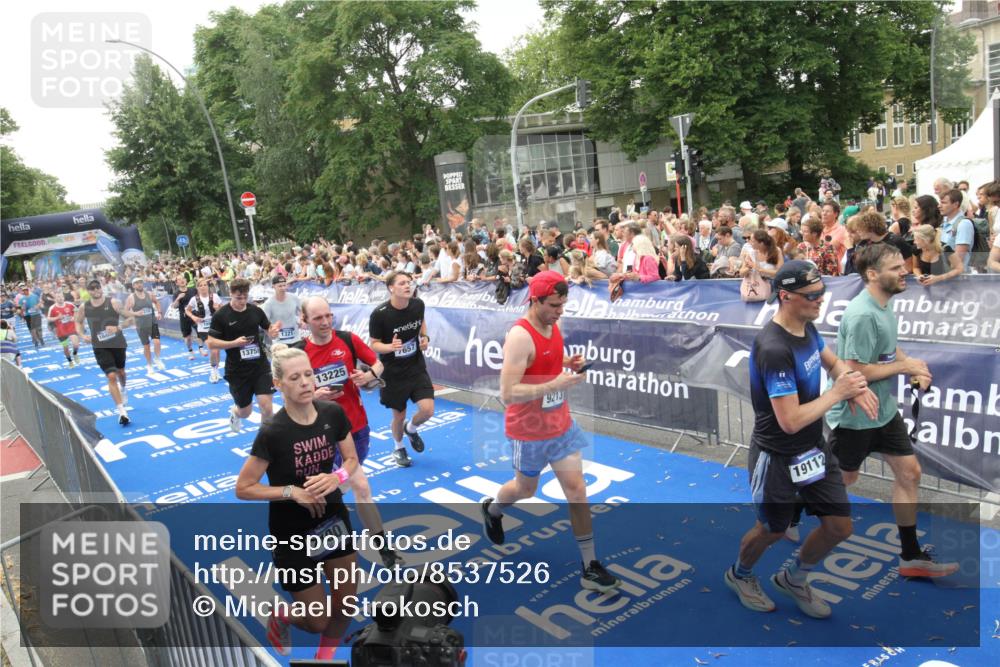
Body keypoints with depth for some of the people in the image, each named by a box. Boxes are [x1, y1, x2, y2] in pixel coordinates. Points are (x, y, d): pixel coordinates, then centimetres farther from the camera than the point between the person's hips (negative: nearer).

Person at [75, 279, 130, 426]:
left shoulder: (113, 303, -10)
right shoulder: (84, 308, -2)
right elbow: (78, 322, 17)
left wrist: (118, 328, -23)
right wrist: (82, 335, 0)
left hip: (117, 343, 0)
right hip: (100, 347, 0)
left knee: (120, 372, 21)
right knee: (111, 376, -12)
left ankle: (123, 389, 58)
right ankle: (122, 412, -10)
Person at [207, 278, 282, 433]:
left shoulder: (256, 311, 0)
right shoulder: (221, 315, -9)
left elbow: (268, 329, 14)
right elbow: (211, 343, -9)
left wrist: (273, 331, -11)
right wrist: (234, 343, -23)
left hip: (260, 365, 2)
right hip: (237, 370, -1)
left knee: (266, 407, -12)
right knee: (245, 412, 13)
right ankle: (234, 412, 51)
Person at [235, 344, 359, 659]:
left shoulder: (333, 413, -11)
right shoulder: (273, 432, -24)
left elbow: (352, 460, 2)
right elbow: (243, 489, -15)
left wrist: (337, 477, -19)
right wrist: (292, 492, -23)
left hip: (334, 520, 4)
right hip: (292, 532, -4)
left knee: (345, 608, 13)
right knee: (318, 620, 7)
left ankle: (325, 656, 42)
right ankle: (279, 617, 41)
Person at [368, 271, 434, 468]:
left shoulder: (418, 304, -9)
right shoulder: (379, 314, -21)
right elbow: (374, 344, -10)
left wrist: (425, 337, -4)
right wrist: (390, 347, -31)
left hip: (417, 368, 3)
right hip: (393, 373, -3)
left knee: (427, 410, -10)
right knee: (399, 415, 10)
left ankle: (410, 428, 27)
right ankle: (398, 448, 42)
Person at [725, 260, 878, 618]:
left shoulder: (806, 326, -3)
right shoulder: (775, 349, -31)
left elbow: (833, 362, 15)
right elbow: (790, 421, -31)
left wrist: (854, 386, -7)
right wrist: (838, 392, -20)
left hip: (815, 449, 8)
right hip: (778, 458, -8)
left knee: (840, 526, 12)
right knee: (773, 530, 15)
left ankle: (793, 579, 39)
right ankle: (739, 575, 46)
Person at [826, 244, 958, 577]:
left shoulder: (883, 306, 3)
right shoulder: (862, 315, -27)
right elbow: (855, 371, -28)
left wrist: (914, 368, -2)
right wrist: (904, 366, -17)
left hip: (884, 411, 9)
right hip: (855, 416, -9)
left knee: (909, 473, 10)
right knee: (842, 480, 10)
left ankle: (911, 557, 22)